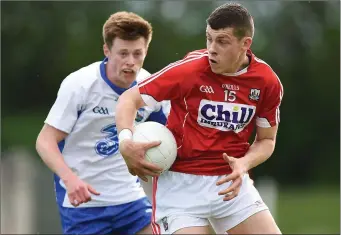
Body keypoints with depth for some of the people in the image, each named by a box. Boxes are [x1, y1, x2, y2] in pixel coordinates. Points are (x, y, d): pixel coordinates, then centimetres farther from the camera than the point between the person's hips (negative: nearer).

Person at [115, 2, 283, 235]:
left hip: (232, 182, 4)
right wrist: (126, 142, -25)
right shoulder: (189, 70, -15)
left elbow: (266, 139, 9)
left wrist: (244, 164, -13)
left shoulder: (268, 82, -5)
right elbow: (129, 99, -7)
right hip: (180, 183, -4)